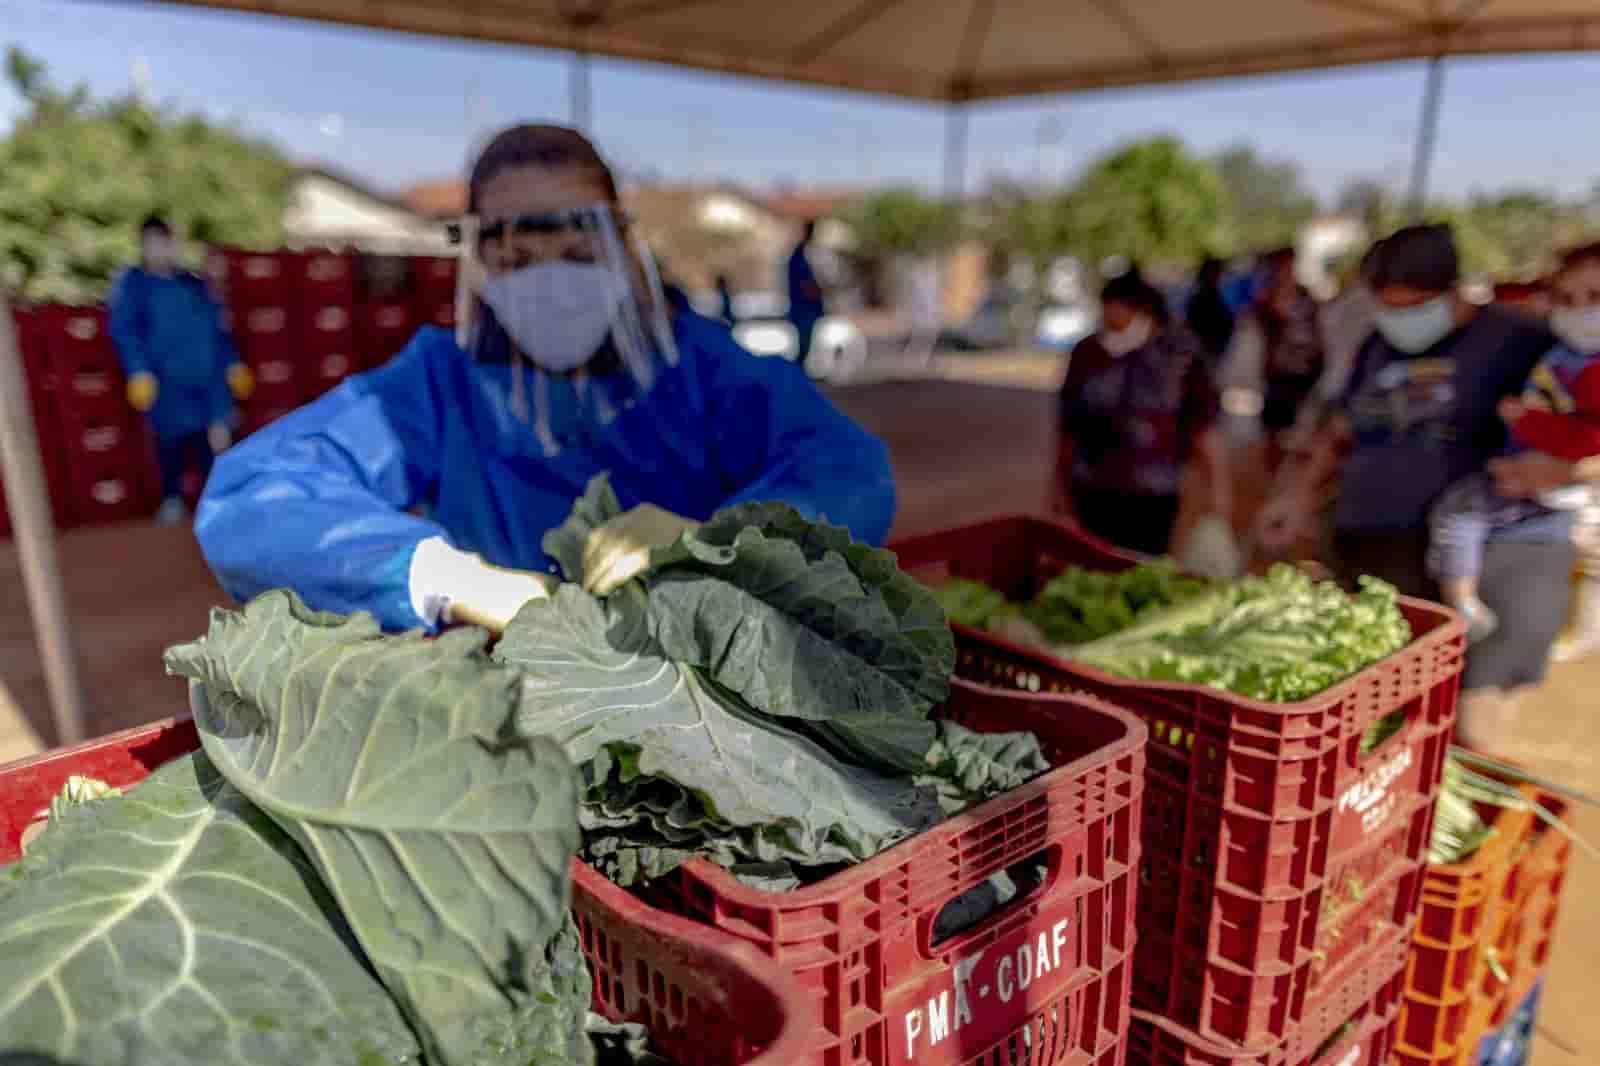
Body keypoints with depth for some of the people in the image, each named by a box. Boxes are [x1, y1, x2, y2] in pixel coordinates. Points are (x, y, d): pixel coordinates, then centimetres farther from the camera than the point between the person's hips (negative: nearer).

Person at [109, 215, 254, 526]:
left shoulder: (195, 283, 15)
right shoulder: (132, 283, 3)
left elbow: (217, 328, 19)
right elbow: (123, 331, -4)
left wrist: (232, 363, 14)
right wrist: (138, 371, -14)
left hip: (207, 374, 3)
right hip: (167, 379, -3)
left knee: (215, 434, 1)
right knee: (171, 437, 2)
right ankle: (172, 499, 16)